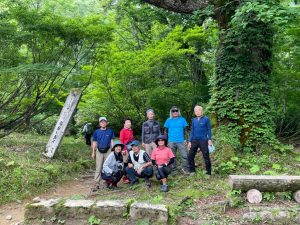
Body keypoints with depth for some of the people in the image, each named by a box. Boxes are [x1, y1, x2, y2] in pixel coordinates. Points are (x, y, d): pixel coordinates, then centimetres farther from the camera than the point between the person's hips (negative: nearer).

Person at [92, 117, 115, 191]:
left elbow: (112, 141, 9)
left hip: (108, 151, 0)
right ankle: (96, 184, 0)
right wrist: (93, 153, 7)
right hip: (99, 151, 0)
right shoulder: (96, 132, 7)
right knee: (98, 168, -1)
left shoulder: (110, 131, 5)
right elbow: (94, 143, 10)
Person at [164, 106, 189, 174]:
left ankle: (186, 169, 5)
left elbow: (185, 130, 8)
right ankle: (174, 170, 19)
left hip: (181, 141, 0)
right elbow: (165, 131, 9)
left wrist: (185, 139, 0)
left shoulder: (182, 119, 6)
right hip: (171, 142, 1)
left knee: (185, 156, -6)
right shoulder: (168, 120, 6)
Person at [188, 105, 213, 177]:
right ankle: (192, 171, 19)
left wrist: (209, 139, -10)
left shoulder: (206, 119, -2)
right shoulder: (194, 120, 10)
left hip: (203, 141, -4)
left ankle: (208, 173, 12)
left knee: (206, 157, 1)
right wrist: (190, 141, 9)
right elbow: (192, 131, 13)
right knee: (190, 156, 4)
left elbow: (209, 130, -1)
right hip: (194, 141, 5)